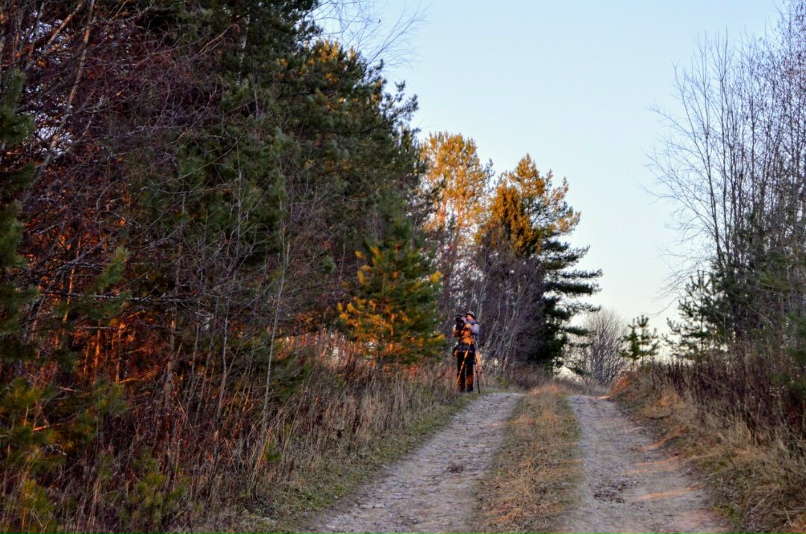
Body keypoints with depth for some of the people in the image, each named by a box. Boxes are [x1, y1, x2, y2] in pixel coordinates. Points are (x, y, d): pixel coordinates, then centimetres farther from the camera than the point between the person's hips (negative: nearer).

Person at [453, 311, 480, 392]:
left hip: (469, 350, -5)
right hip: (460, 349, 5)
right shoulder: (463, 326, 22)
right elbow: (455, 335, 13)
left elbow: (474, 331, -14)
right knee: (460, 369, 3)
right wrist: (458, 325, 0)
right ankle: (461, 387, 7)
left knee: (469, 369, -10)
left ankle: (469, 387, -8)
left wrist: (466, 322, -14)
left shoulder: (475, 325, 8)